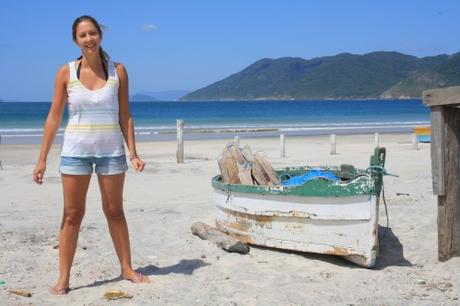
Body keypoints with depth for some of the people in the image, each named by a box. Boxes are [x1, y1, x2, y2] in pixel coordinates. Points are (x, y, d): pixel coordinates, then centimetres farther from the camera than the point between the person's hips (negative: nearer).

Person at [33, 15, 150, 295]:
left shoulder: (117, 71, 0)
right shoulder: (66, 73, -2)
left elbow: (125, 116, 3)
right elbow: (54, 117, 0)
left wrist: (133, 153, -3)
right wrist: (42, 159, -3)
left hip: (111, 149, 1)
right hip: (75, 150, 0)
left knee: (115, 211, 11)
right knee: (72, 214, 3)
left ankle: (127, 268, 22)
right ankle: (64, 278, 10)